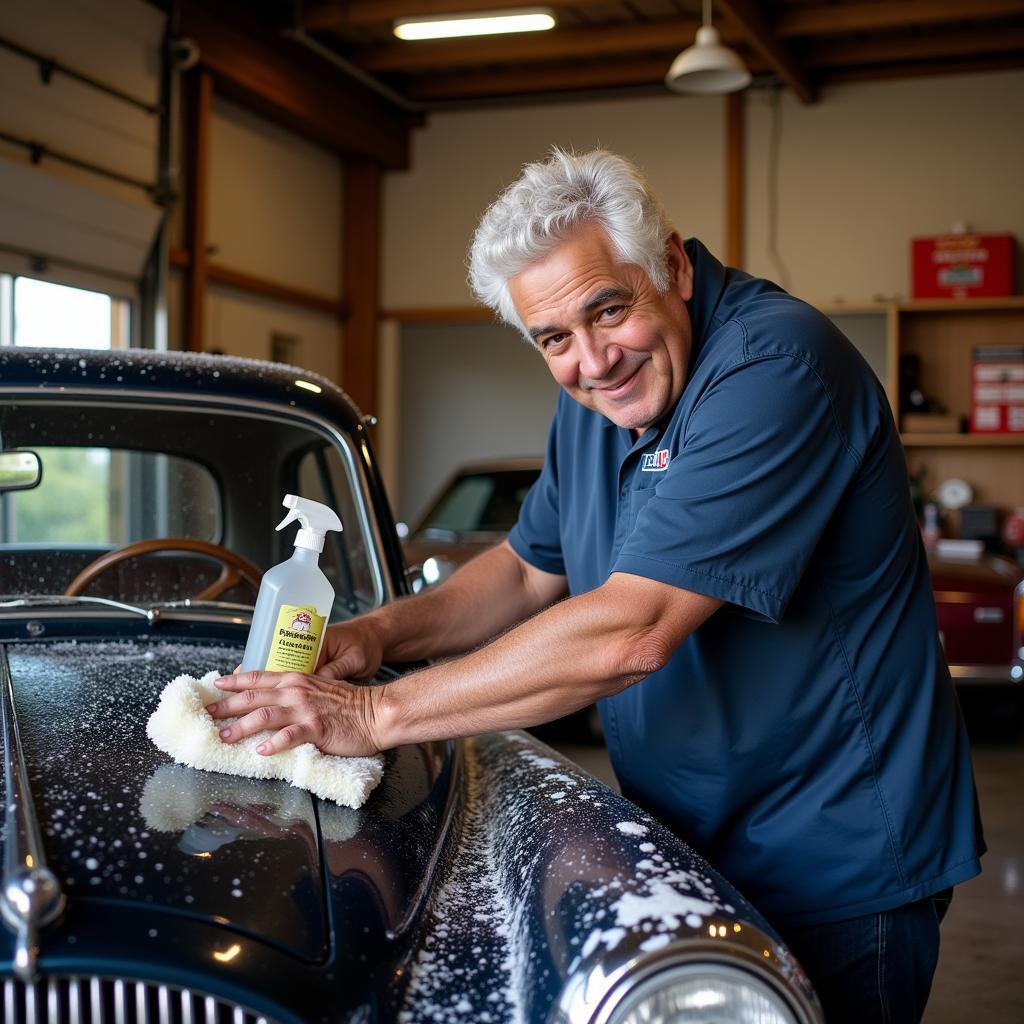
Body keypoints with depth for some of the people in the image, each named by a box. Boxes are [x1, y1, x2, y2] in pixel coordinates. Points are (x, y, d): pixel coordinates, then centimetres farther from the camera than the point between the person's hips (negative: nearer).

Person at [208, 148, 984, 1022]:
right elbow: (528, 569, 14)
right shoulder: (597, 389, 3)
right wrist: (380, 633, -5)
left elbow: (630, 635, -32)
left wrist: (378, 715, -27)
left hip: (835, 874, -7)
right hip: (687, 850, 8)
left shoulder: (773, 367, -26)